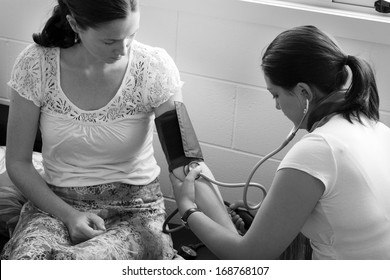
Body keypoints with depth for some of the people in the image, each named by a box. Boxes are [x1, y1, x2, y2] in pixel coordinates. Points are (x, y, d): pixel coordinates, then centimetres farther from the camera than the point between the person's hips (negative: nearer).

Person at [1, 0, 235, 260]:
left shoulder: (154, 67, -13)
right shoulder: (36, 64, -10)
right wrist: (68, 214, -14)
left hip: (135, 209, -2)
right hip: (57, 202, 2)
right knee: (24, 258, -30)